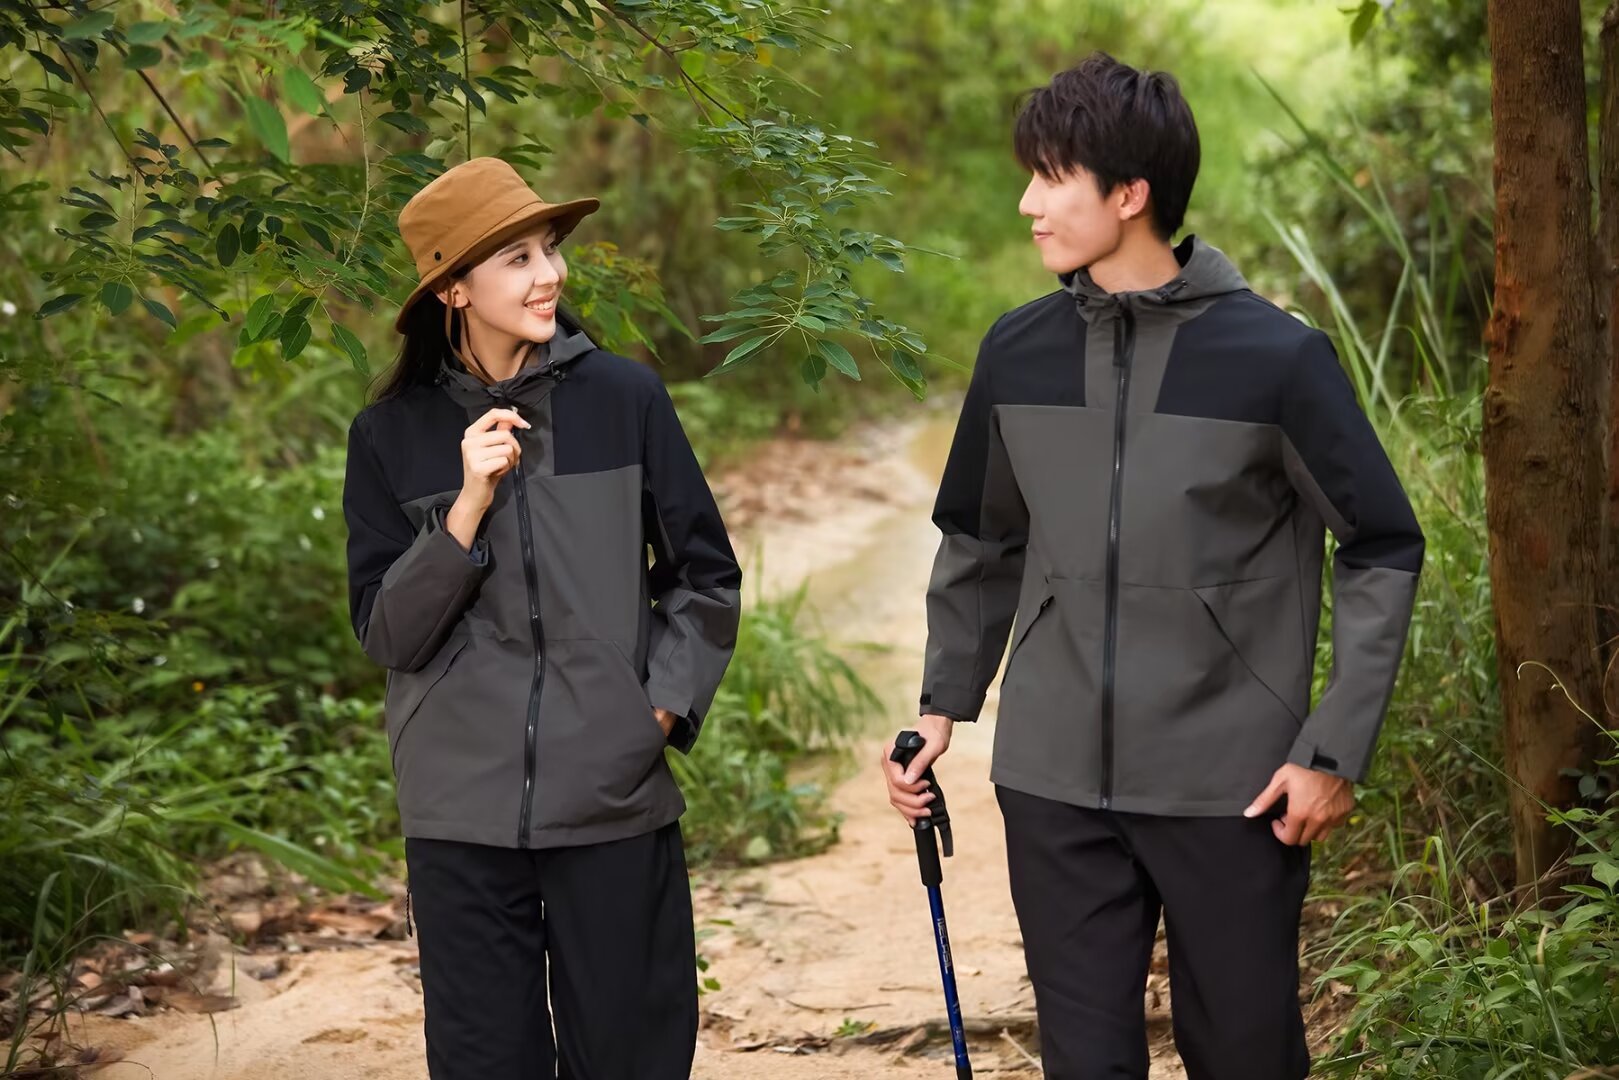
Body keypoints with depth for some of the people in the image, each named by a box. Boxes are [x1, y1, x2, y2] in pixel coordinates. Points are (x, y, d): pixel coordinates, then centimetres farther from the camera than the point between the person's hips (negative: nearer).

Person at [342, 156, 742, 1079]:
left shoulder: (625, 398, -2)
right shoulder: (393, 434, 1)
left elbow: (706, 576, 7)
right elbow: (387, 632, -2)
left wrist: (666, 704, -3)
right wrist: (469, 507, -13)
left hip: (615, 801, 0)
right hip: (465, 808, 1)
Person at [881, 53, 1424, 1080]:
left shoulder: (1275, 356, -9)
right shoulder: (1019, 351, 4)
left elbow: (1384, 551, -3)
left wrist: (1337, 750, -8)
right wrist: (945, 704, 10)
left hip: (1232, 790, -3)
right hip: (1055, 784, 3)